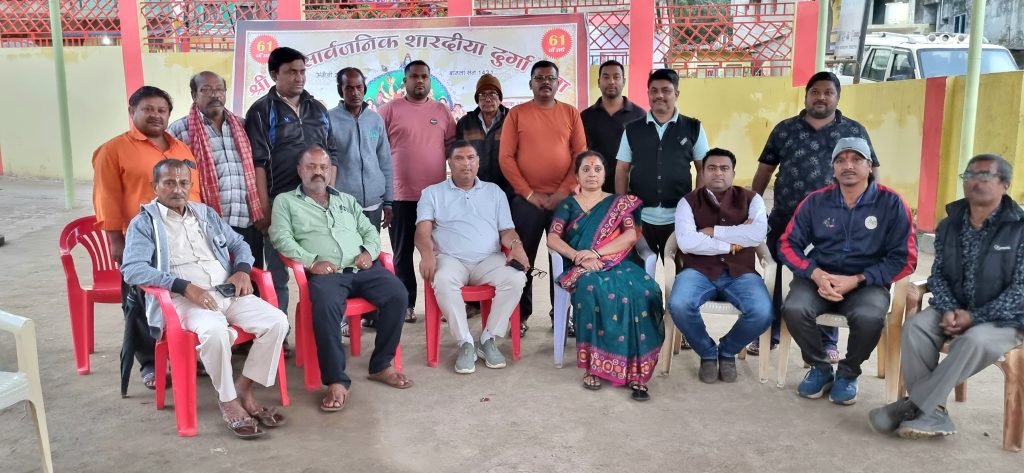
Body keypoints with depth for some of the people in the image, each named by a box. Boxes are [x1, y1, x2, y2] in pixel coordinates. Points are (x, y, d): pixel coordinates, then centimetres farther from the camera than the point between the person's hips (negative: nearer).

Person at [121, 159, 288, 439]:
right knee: (215, 330, -37)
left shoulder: (207, 214, 21)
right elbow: (132, 269, -11)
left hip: (228, 292, 6)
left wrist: (242, 270, 2)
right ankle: (228, 401, -16)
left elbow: (239, 244, 27)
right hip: (184, 298, -5)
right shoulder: (144, 223, 3)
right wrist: (185, 286, -21)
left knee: (277, 321, -17)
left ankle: (245, 388, -3)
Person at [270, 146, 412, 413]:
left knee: (397, 294, -23)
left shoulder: (347, 200, 28)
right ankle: (336, 381, -27)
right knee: (326, 306, -37)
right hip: (326, 272, -4)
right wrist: (311, 261, -14)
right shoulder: (285, 201, 15)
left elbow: (370, 231, 24)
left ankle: (381, 365, -8)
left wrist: (369, 252, 0)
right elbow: (281, 238, 0)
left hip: (363, 268, 4)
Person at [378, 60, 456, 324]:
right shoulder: (390, 109, 0)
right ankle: (407, 303, 14)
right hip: (401, 194, -2)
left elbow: (452, 144, 14)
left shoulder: (441, 110, 9)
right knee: (403, 252, 6)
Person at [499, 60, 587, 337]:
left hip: (563, 198, 1)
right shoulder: (517, 114, 2)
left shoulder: (571, 113, 6)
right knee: (523, 259, 3)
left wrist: (563, 192, -8)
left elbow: (581, 156, 2)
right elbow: (505, 158, -2)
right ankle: (521, 316, 14)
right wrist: (529, 193, -8)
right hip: (526, 199, -1)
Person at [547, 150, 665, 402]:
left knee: (643, 291, -34)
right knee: (594, 289, -40)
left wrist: (595, 252, -12)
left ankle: (635, 370, -31)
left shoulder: (619, 203, 18)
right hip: (582, 268, -1)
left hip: (617, 264, 1)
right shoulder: (567, 205, 18)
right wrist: (578, 256, -15)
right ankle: (595, 364, -32)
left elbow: (631, 235, 2)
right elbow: (552, 239, 4)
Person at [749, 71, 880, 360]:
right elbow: (764, 171, 9)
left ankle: (827, 342, 19)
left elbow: (871, 172, 8)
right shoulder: (784, 130, 7)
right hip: (785, 220, 1)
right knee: (776, 277, 6)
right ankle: (769, 335, 20)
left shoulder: (855, 131, 6)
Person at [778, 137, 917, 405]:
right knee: (794, 309, -29)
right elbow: (788, 245, 4)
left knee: (869, 317, -34)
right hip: (819, 278, 2)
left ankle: (848, 374, -1)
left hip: (867, 283, -2)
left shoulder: (891, 203, -3)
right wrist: (815, 274, -15)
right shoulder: (816, 201, 3)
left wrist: (857, 280, -15)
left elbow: (905, 258, -4)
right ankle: (820, 368, 1)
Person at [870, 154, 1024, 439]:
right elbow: (938, 275, 6)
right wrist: (948, 310, -14)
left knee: (975, 340, -35)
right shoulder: (949, 226, 5)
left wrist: (975, 317, -21)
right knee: (915, 326, -24)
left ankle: (914, 405, -24)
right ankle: (932, 413, -23)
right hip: (956, 311, 5)